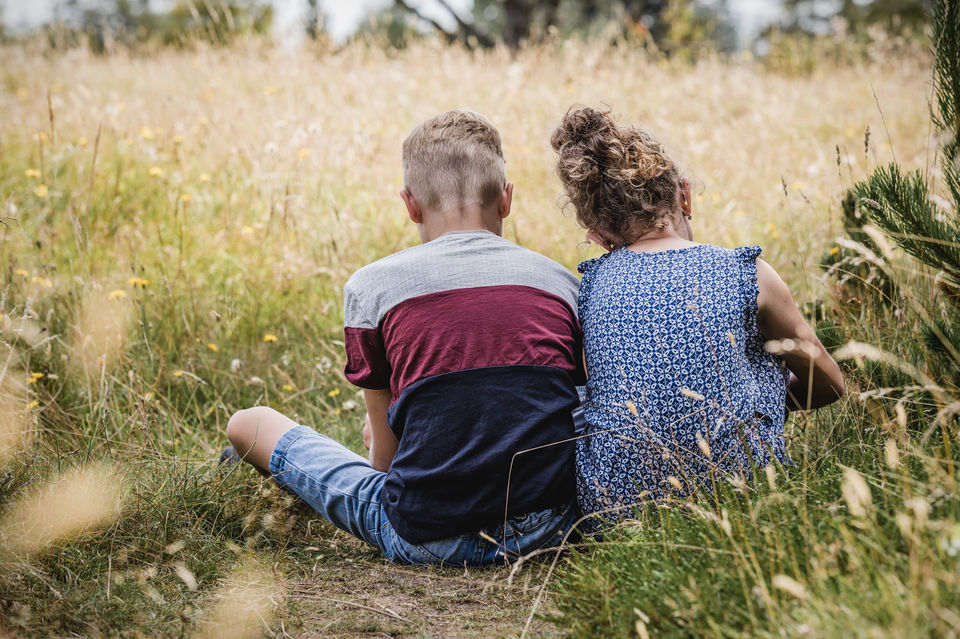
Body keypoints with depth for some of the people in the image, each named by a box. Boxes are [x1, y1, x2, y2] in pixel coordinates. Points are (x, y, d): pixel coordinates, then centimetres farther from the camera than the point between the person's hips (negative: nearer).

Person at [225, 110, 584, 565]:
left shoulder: (372, 286, -3)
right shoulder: (562, 282, 5)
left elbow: (385, 454, 1)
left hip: (431, 539, -3)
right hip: (550, 527, 4)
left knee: (249, 423, 18)